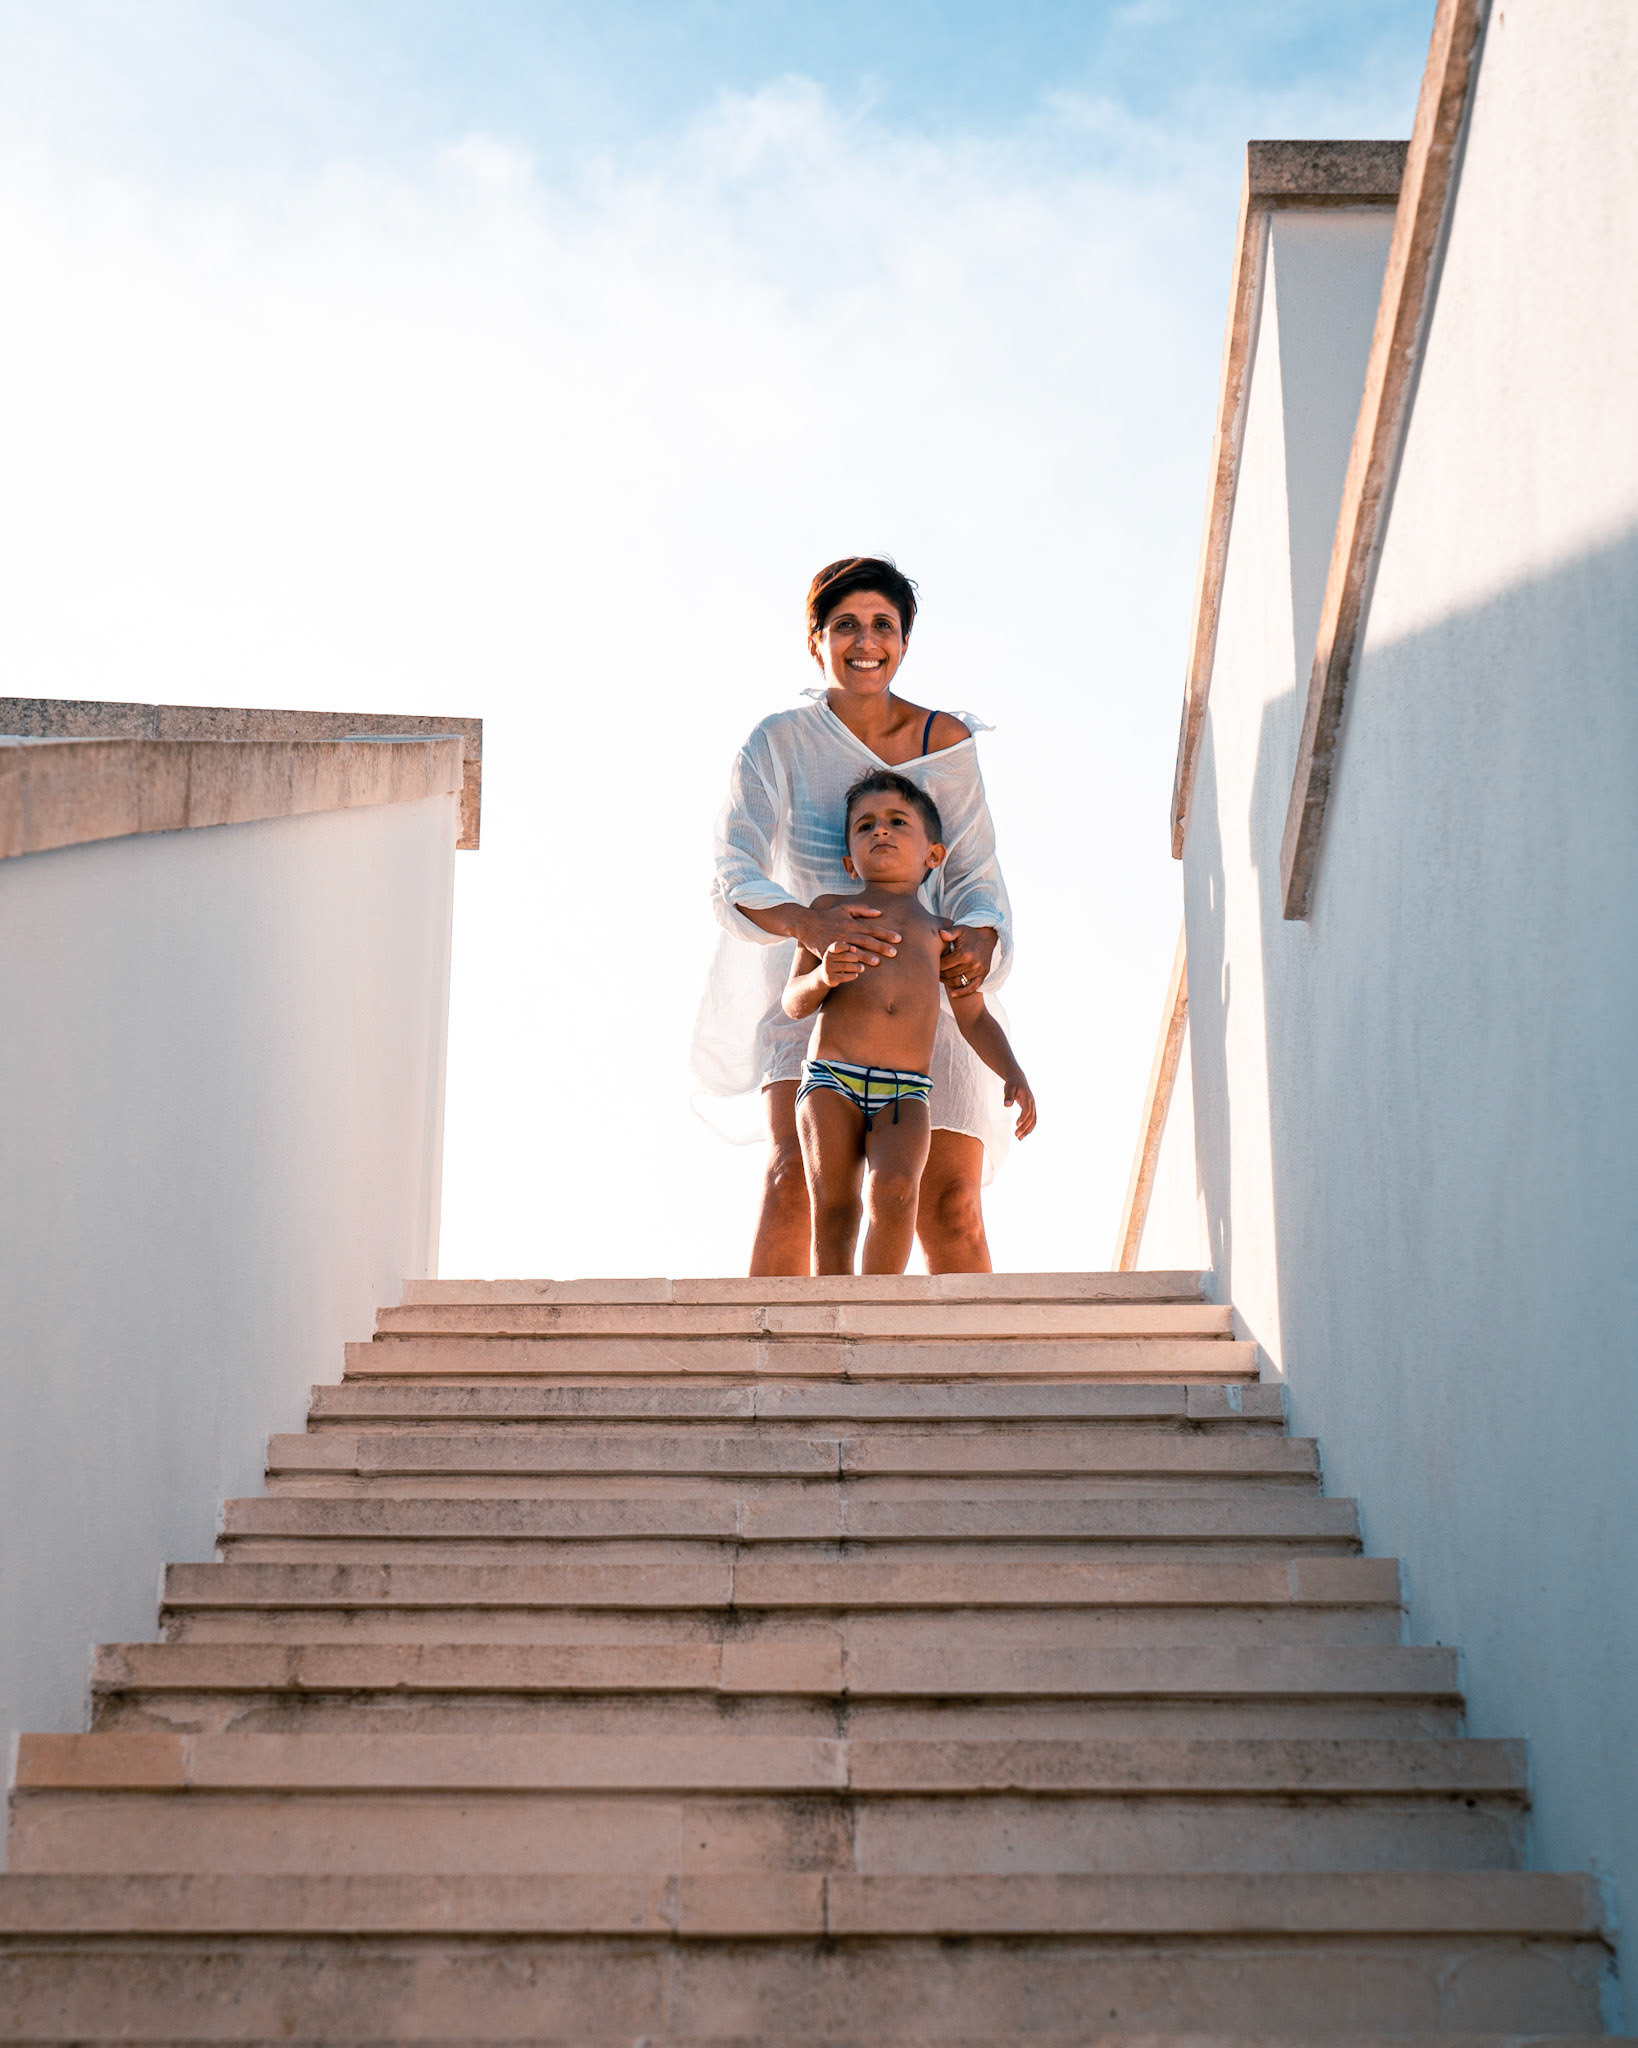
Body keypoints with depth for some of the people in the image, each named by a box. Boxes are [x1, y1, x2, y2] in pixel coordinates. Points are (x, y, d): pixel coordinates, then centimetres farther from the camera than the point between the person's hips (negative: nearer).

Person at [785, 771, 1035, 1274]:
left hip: (905, 1092, 0)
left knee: (895, 1187, -24)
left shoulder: (940, 933, 23)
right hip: (831, 1081, 0)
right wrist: (823, 976, -10)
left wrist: (1013, 1074, 8)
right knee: (833, 1209, -10)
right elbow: (793, 1001, 12)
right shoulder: (831, 910, 18)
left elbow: (975, 1019, 24)